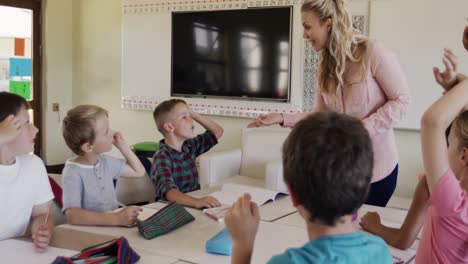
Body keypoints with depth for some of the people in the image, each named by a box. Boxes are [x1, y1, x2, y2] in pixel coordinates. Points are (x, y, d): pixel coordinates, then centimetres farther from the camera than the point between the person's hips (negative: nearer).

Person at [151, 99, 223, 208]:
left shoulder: (189, 147, 6)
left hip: (193, 205, 7)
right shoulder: (162, 157, -15)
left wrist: (193, 114, 4)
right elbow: (167, 190, -31)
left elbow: (218, 131, 17)